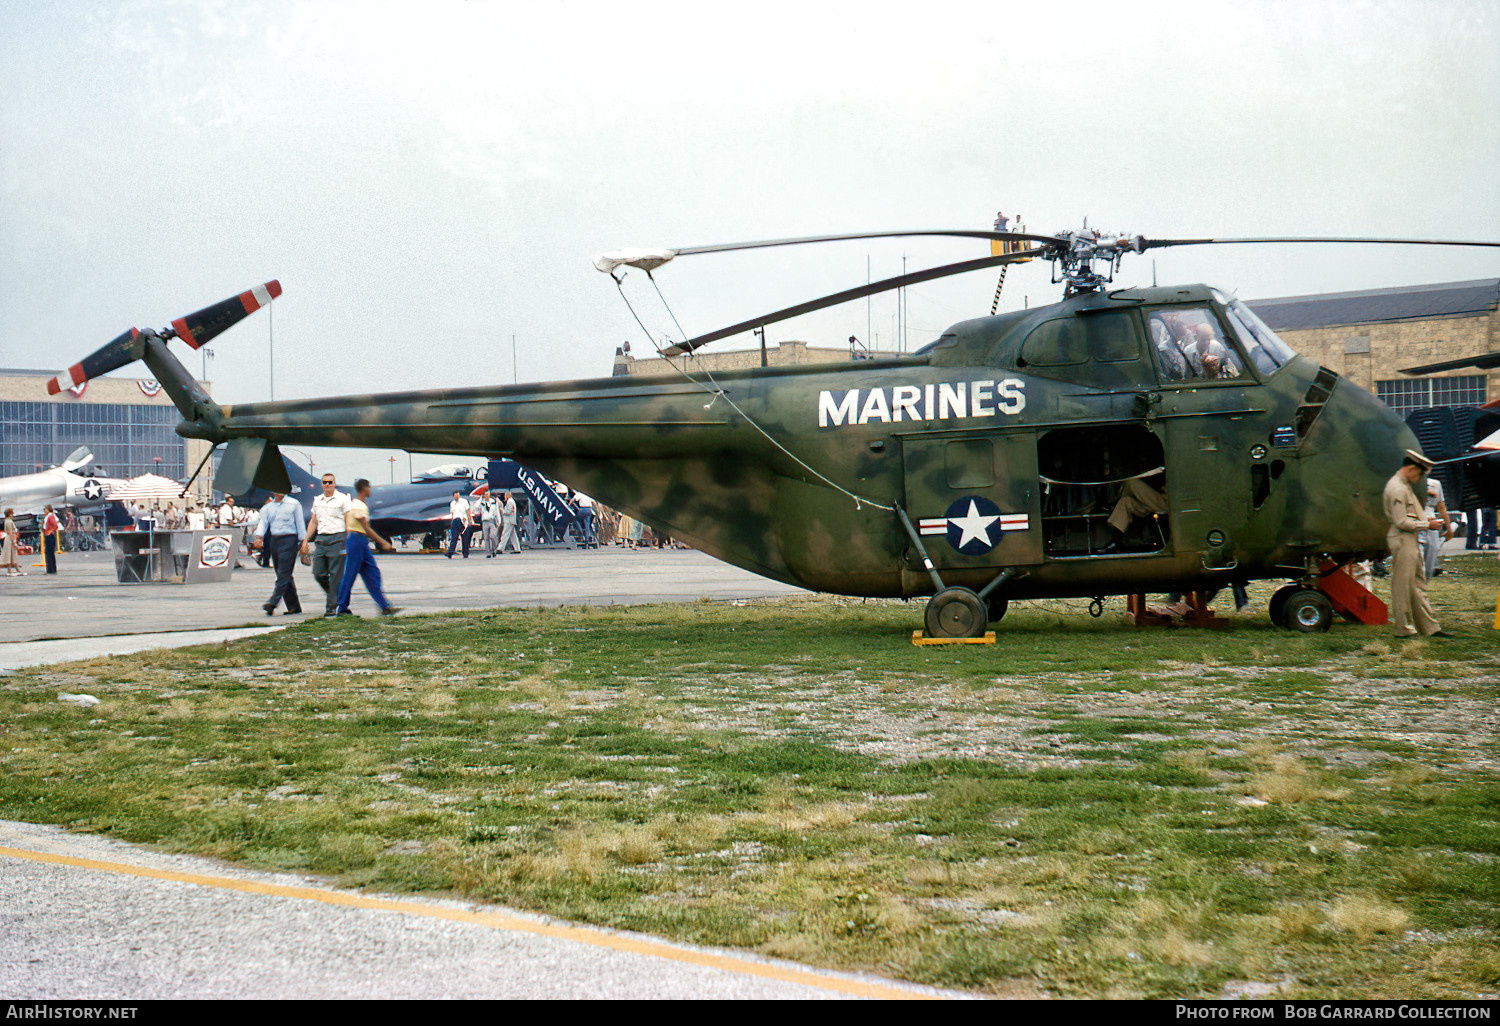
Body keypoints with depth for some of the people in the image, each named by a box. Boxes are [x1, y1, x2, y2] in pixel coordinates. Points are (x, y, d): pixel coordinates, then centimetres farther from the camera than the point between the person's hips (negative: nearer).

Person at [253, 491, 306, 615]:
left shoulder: (294, 504, 2)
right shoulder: (267, 507, 13)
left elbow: (300, 524, 2)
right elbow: (263, 522, 3)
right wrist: (259, 537, -14)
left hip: (289, 540, -5)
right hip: (274, 540, 5)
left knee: (284, 573, -14)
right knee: (283, 575, 6)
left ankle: (273, 603, -23)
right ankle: (294, 607, 12)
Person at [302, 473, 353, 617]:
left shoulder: (342, 499, 0)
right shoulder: (317, 500, 16)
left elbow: (348, 521, -4)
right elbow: (313, 522, 22)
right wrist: (306, 540, 17)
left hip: (337, 538, -6)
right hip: (320, 539, 6)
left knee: (336, 575, -5)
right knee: (318, 573, 2)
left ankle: (333, 606, -1)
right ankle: (333, 595, 23)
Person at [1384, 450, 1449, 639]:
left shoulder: (1404, 486, 17)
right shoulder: (1396, 489, -17)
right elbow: (1401, 522, -20)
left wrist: (1424, 518, 12)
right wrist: (1426, 525, -13)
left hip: (1410, 541, 11)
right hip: (1402, 540, -11)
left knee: (1419, 584, 12)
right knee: (1403, 585, -3)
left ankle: (1429, 627, 15)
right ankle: (1402, 628, 3)